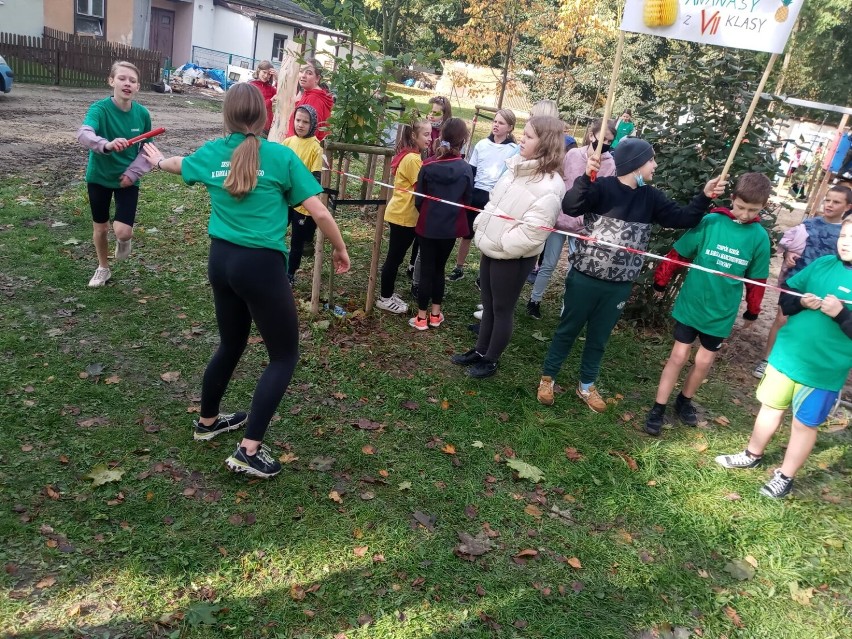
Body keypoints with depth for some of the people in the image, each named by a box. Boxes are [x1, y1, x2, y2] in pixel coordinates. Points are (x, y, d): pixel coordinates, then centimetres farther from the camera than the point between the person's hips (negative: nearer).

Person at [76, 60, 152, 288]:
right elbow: (83, 134, -38)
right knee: (100, 228, 14)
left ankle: (124, 240, 26)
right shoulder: (100, 108, -19)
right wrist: (106, 145, -58)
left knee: (123, 231, -13)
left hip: (127, 179, 1)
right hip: (99, 177, 0)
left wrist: (133, 172, -12)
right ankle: (103, 268, 39)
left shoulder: (142, 113, -10)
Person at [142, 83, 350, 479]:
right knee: (284, 355, 6)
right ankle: (249, 450, 2)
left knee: (231, 344, 25)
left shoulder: (211, 153, 7)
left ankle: (207, 422, 43)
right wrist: (341, 251, 7)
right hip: (261, 265, -6)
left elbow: (178, 164, 30)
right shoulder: (280, 156, -9)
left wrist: (158, 160, 54)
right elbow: (319, 213, -9)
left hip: (221, 259, 7)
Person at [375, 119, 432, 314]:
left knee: (395, 257, 17)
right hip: (403, 216, -10)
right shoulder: (413, 159, -19)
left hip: (402, 214, 10)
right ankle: (385, 298, 12)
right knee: (394, 257, 1)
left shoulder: (409, 156, 12)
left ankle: (387, 294, 29)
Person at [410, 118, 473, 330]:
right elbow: (467, 200, -1)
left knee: (426, 269, 8)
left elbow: (418, 198, -3)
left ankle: (422, 317, 13)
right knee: (439, 268, 16)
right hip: (451, 227, 1)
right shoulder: (466, 169, -10)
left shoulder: (428, 165, -9)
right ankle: (435, 314, 23)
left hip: (427, 225, -1)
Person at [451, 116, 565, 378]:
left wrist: (501, 244, -18)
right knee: (488, 305, 20)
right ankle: (480, 351, 36)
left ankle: (490, 360, 24)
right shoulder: (516, 168, 5)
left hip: (513, 258, -8)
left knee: (502, 309, 8)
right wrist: (480, 227, 4)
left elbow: (532, 231, -27)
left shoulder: (549, 186, -22)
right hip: (491, 249, 8)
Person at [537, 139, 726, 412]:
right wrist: (586, 177, -41)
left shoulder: (650, 197, 5)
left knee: (599, 338, 17)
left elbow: (683, 219, 6)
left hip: (620, 286, 5)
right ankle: (547, 378, 27)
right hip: (585, 278, -5)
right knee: (567, 330, 11)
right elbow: (569, 208, -27)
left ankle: (586, 386, 34)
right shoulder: (602, 187, -13)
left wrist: (704, 197, -9)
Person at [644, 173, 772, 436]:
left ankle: (684, 401, 34)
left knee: (704, 362, 11)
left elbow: (757, 279, 5)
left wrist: (752, 312, 13)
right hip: (690, 304, -2)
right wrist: (660, 282, 1)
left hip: (721, 313, 2)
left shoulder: (759, 237, -6)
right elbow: (678, 253, -5)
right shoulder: (710, 222, -13)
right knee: (679, 356, 2)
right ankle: (658, 409, 13)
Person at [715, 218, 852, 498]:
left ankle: (785, 477, 29)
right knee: (771, 407, 19)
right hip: (786, 354, 4)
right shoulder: (823, 264, -1)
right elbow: (785, 295, 5)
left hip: (824, 369, -4)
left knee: (805, 423, 11)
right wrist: (801, 301, -14)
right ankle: (752, 455, 40)